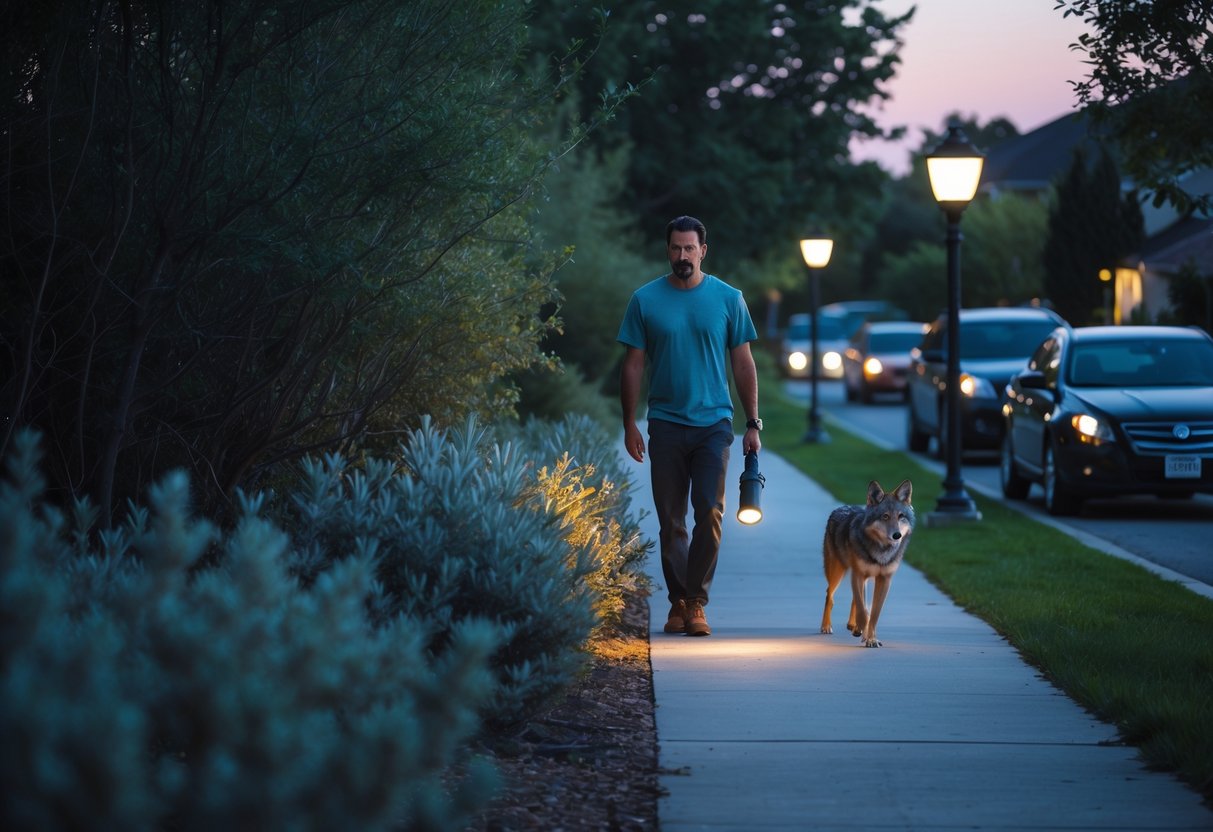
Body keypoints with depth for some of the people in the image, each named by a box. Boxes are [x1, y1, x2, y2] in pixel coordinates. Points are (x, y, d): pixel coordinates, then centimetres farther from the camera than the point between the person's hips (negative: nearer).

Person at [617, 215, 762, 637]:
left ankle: (696, 602, -4)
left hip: (713, 423, -1)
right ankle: (678, 601, 16)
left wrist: (752, 424, 3)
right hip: (665, 424, 1)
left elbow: (743, 364, 7)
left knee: (709, 514, -11)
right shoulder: (645, 300, 3)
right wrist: (629, 424, 1)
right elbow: (633, 365, 6)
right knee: (671, 520, 5)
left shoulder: (728, 299, 4)